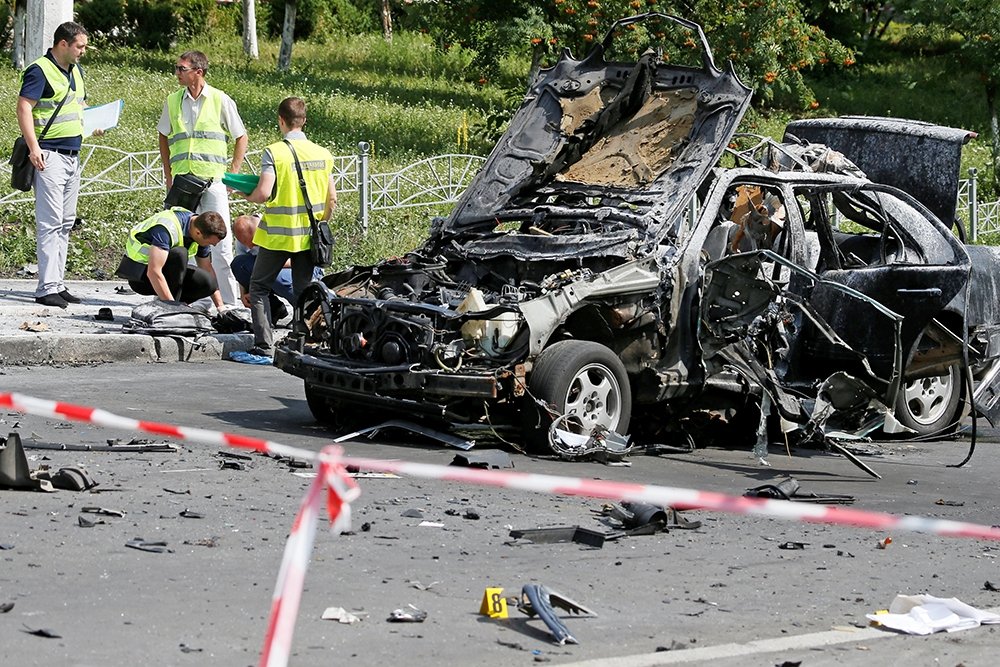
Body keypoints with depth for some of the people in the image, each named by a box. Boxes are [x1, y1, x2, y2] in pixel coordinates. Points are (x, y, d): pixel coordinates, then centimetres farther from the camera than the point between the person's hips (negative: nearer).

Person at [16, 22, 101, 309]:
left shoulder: (75, 70, 16)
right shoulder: (40, 71, -11)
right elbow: (23, 107, -18)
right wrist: (33, 146, -26)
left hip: (73, 155, 9)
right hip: (49, 155, -9)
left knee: (66, 223, 11)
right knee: (50, 223, -11)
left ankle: (58, 284, 16)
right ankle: (47, 288, -11)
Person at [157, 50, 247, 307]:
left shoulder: (220, 100, -1)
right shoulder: (173, 101, 8)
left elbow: (241, 137, 6)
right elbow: (164, 136, 22)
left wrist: (234, 173, -1)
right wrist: (167, 172, 13)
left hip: (213, 178, -3)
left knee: (220, 241, -5)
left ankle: (227, 299, 0)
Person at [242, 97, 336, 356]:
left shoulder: (274, 152, -13)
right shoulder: (322, 153, 3)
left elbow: (264, 192, -21)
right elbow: (332, 198, 6)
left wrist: (248, 196, 1)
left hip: (278, 234, -4)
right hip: (309, 236, 4)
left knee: (259, 287, 9)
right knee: (303, 291, 12)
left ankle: (264, 346, -1)